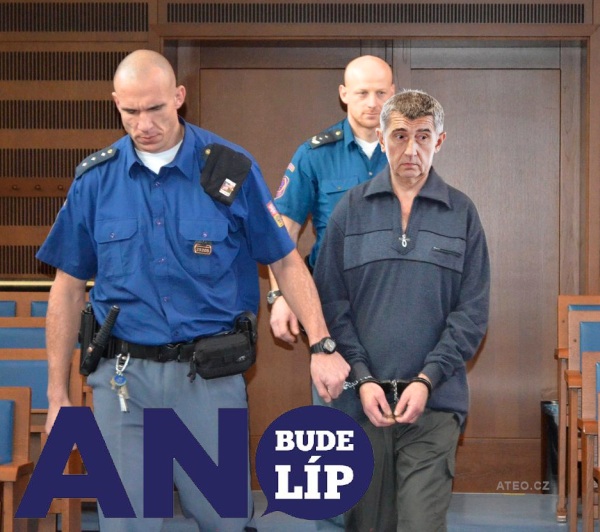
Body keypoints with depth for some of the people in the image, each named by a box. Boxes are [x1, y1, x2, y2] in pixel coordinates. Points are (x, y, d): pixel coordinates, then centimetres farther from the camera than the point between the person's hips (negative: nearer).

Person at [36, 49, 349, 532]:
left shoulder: (230, 169, -4)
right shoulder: (95, 179, 1)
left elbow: (286, 261, 1)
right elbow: (69, 288, 7)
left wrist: (321, 346, -9)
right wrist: (58, 394, 6)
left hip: (210, 374, -1)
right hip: (123, 377, 2)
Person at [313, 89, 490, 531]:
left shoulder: (462, 214, 4)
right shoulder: (351, 209, 5)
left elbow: (472, 313, 1)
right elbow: (332, 302, 2)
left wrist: (426, 380, -10)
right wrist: (362, 379, -8)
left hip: (434, 401, -1)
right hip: (363, 397, 1)